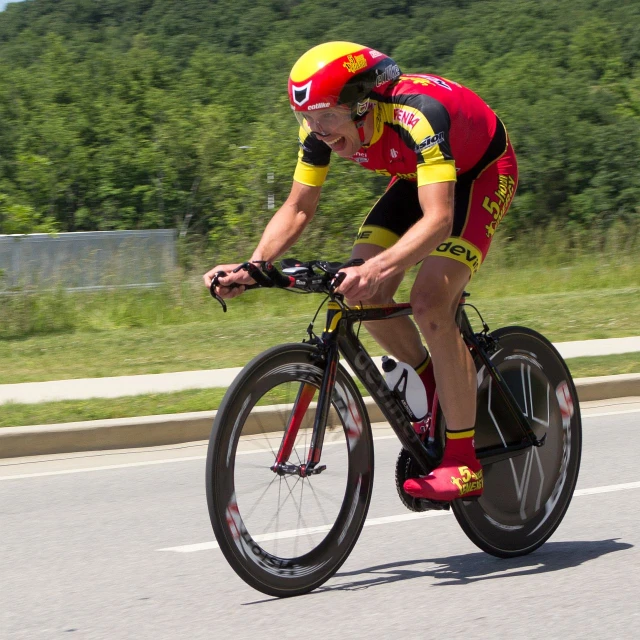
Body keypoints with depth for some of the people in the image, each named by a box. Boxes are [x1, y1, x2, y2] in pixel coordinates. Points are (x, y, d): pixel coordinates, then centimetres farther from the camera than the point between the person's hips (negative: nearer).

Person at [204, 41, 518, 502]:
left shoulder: (418, 115, -41)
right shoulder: (322, 126, -21)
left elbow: (438, 219, -50)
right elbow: (298, 209, -14)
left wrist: (378, 268, -65)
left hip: (481, 172, -7)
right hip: (418, 175, 7)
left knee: (430, 302, -24)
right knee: (361, 293, -12)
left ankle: (463, 464, -17)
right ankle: (435, 387, 15)